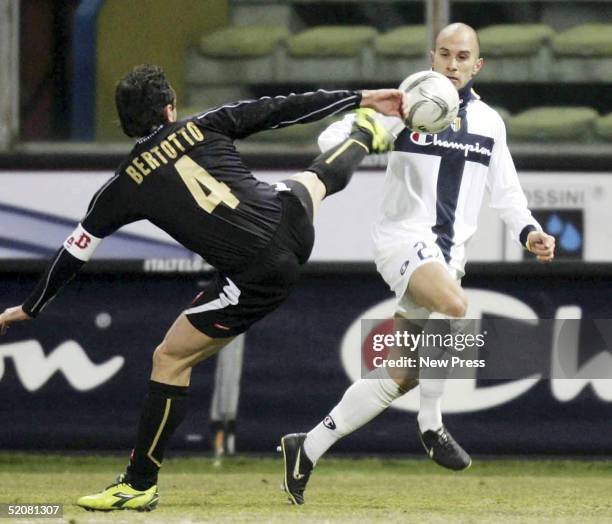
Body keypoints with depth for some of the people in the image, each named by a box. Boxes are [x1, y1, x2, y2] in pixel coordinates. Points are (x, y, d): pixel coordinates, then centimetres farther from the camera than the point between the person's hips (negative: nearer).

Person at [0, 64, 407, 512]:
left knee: (170, 361, 8)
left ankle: (139, 486, 9)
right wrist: (361, 99, 20)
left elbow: (74, 254, 12)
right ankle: (365, 135, 74)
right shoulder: (204, 127, 7)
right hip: (292, 222, 4)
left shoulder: (123, 187, 3)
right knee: (317, 179, 40)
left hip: (258, 276, -4)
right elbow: (280, 109, 11)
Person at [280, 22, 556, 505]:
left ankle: (307, 450, 15)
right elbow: (331, 141, -8)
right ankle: (431, 426, -18)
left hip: (448, 253, 6)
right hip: (405, 237, -6)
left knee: (395, 378, 3)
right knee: (454, 305, -36)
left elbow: (505, 190, 19)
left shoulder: (490, 122, 11)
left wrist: (528, 230, 2)